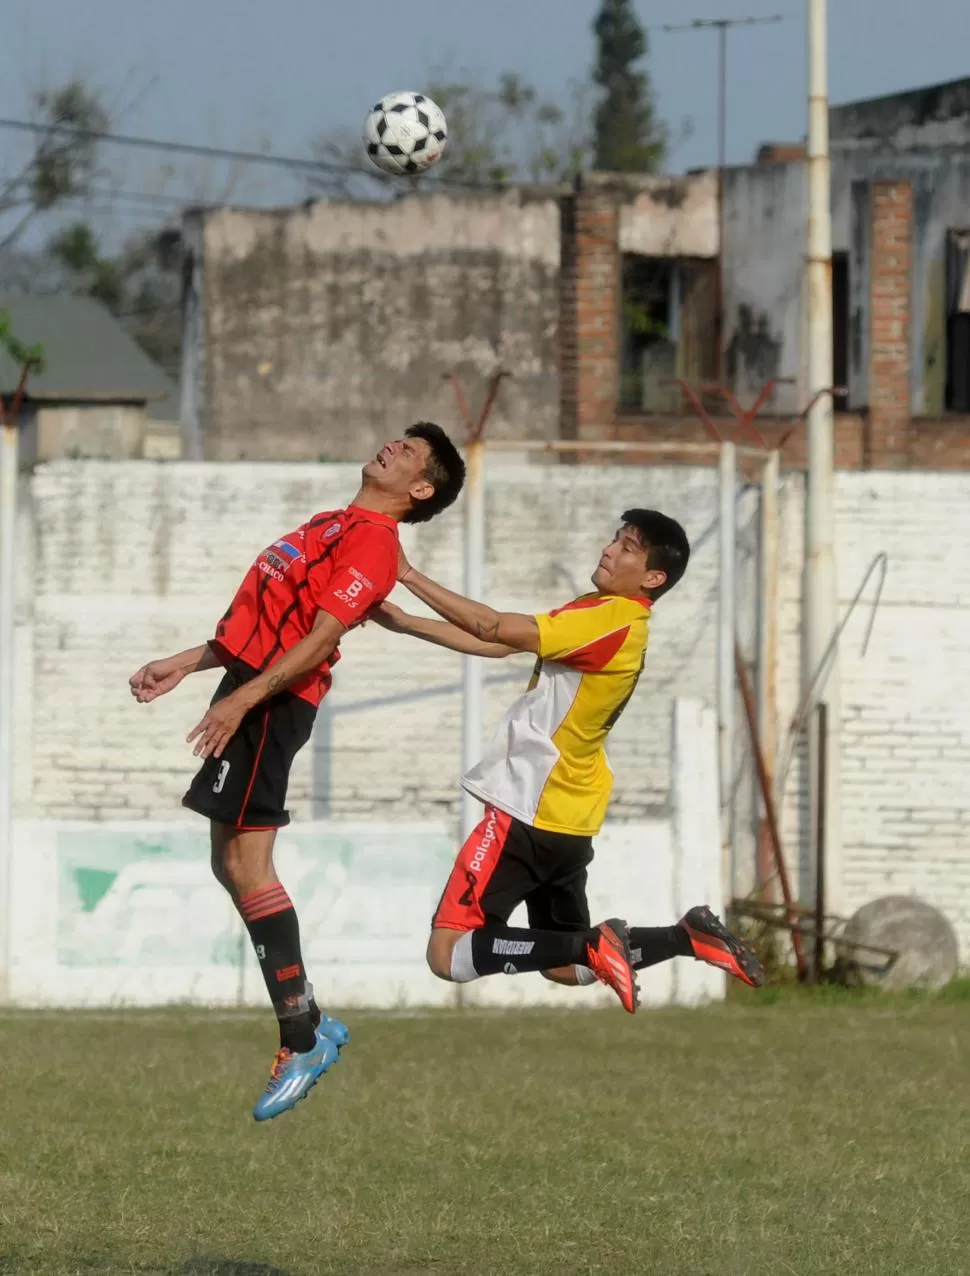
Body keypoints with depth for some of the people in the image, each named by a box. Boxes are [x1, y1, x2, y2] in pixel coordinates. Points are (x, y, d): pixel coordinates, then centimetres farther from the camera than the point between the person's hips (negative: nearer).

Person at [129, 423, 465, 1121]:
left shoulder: (373, 541, -10)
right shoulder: (335, 525, 21)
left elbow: (321, 636, -20)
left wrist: (243, 698, -26)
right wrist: (183, 664, 24)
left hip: (272, 699, -10)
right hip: (250, 688, 10)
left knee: (244, 862, -14)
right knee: (231, 863, 10)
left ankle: (303, 1040, -11)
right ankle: (310, 1024, 14)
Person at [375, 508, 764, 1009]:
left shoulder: (611, 619, -19)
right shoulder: (612, 618, 10)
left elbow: (494, 628, -22)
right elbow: (498, 643, 10)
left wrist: (412, 577, -16)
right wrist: (404, 622, 4)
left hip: (531, 814, -10)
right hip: (568, 820, 10)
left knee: (450, 955, -11)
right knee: (565, 967, 22)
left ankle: (592, 947, -15)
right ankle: (689, 936, 13)